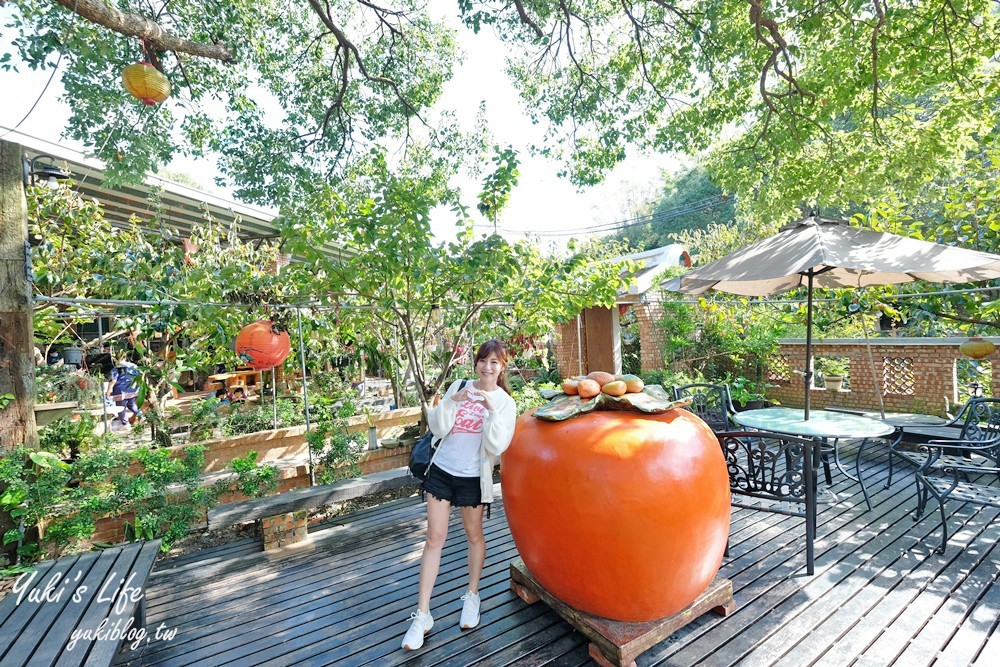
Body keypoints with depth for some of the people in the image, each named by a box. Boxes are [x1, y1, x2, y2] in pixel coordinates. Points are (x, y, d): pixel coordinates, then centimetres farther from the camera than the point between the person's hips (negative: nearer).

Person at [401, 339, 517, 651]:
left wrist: (492, 410, -27)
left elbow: (497, 446, -16)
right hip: (442, 470, 2)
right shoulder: (459, 387, -1)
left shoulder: (505, 402, -7)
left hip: (472, 478, -2)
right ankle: (422, 614, 18)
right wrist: (451, 402, -20)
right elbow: (438, 429, -4)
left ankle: (472, 597, 39)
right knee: (434, 538, 6)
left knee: (474, 535, 15)